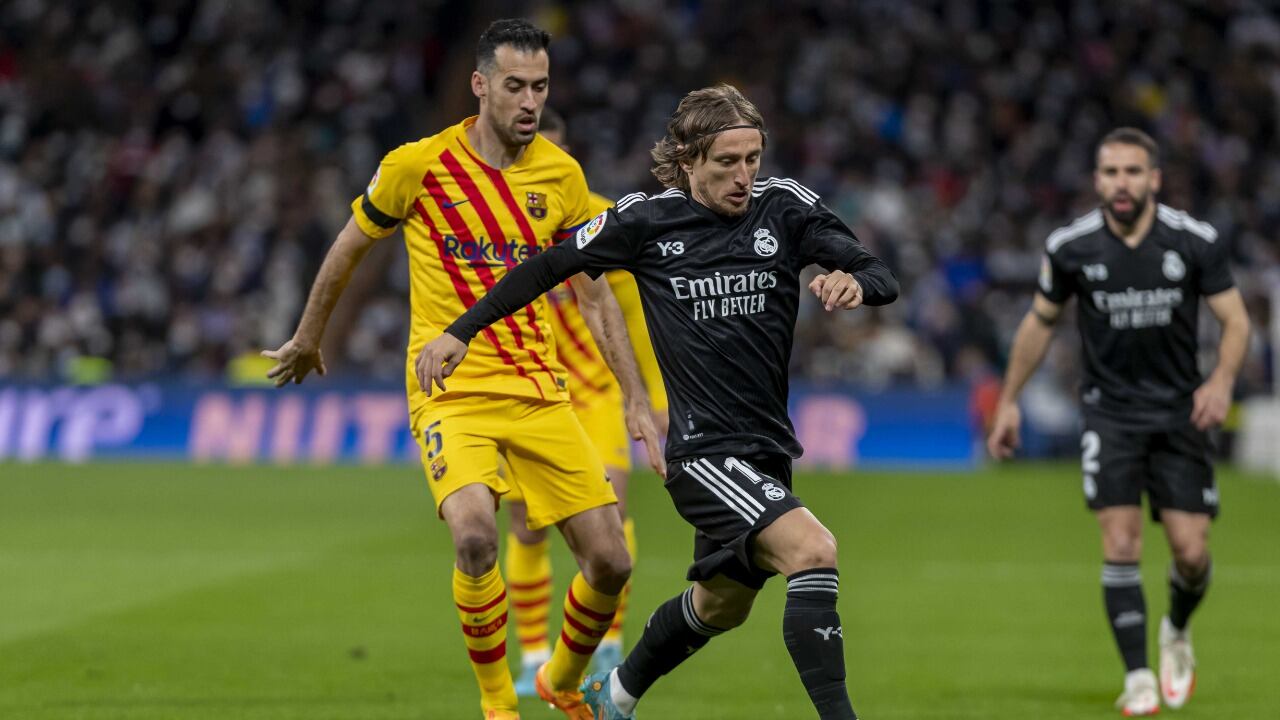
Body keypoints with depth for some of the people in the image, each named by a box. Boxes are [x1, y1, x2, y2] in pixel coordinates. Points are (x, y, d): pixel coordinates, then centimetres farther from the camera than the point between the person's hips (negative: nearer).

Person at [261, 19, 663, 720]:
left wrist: (637, 400, 7)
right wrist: (306, 341, 20)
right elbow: (348, 248, 9)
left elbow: (597, 297, 11)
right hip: (450, 391, -4)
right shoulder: (418, 165, -7)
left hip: (538, 388, 4)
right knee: (476, 535, -30)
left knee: (610, 563, -3)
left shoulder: (562, 175, 3)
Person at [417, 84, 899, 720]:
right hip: (705, 448, -6)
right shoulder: (647, 220, -6)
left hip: (767, 450, 6)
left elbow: (882, 279, -5)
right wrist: (461, 330, 6)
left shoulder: (784, 207, -1)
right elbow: (549, 266, 7)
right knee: (813, 550, -27)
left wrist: (855, 283, -28)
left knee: (721, 603, 23)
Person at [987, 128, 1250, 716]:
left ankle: (1177, 631, 29)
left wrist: (1221, 380, -21)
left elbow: (1235, 320, -2)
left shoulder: (1196, 241, -9)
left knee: (1191, 552, -4)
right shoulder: (1070, 247, -6)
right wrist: (1009, 401, 12)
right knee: (1120, 543, -14)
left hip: (1179, 413, 0)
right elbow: (1040, 321, 10)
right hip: (1110, 413, 0)